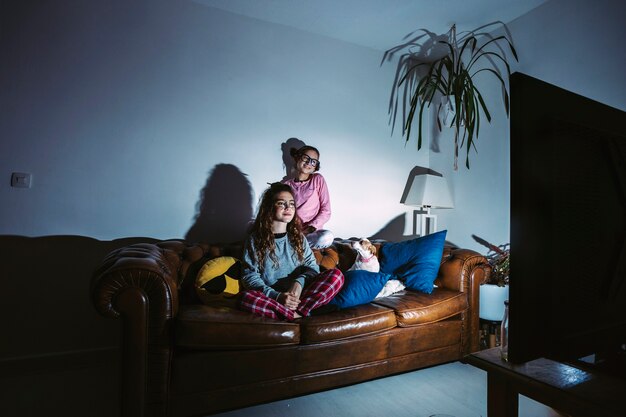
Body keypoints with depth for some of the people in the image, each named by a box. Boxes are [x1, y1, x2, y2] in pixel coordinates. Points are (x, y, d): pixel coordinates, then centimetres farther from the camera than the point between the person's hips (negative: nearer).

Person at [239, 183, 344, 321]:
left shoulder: (298, 237, 12)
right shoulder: (255, 239, 3)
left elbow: (312, 266, 7)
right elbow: (250, 276, -4)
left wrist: (299, 282, -16)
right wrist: (277, 296, -20)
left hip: (298, 295, 3)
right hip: (271, 298, -2)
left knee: (336, 275, -19)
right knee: (245, 297, -35)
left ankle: (297, 311, -28)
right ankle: (296, 316, -25)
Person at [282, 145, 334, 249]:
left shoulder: (318, 180, 5)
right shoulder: (286, 184, 11)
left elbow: (326, 211, 0)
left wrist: (311, 228, -15)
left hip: (311, 232, -1)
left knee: (327, 236, -35)